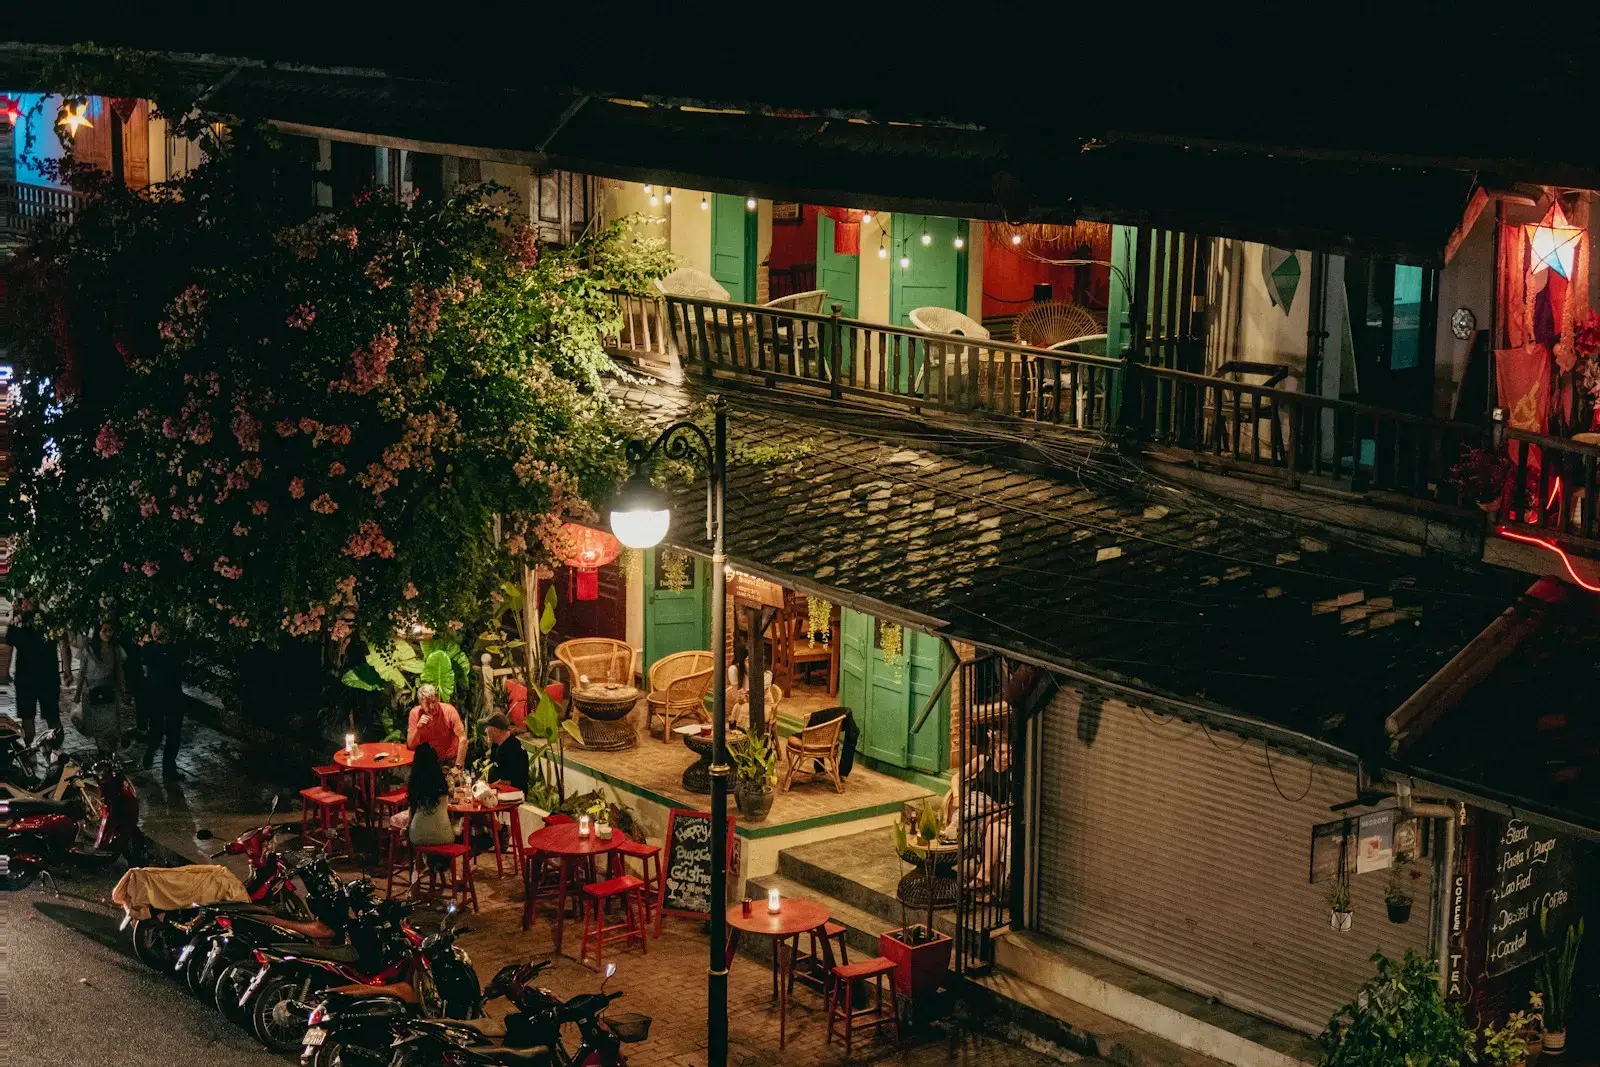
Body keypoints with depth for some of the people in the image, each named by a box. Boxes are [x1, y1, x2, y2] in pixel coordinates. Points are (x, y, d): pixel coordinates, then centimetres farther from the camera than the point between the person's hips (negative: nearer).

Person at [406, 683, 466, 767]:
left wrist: (458, 766, -20)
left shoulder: (449, 710, -14)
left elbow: (463, 739, -15)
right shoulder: (415, 713, -8)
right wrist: (418, 728, -25)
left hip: (451, 759, -4)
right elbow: (410, 745, -8)